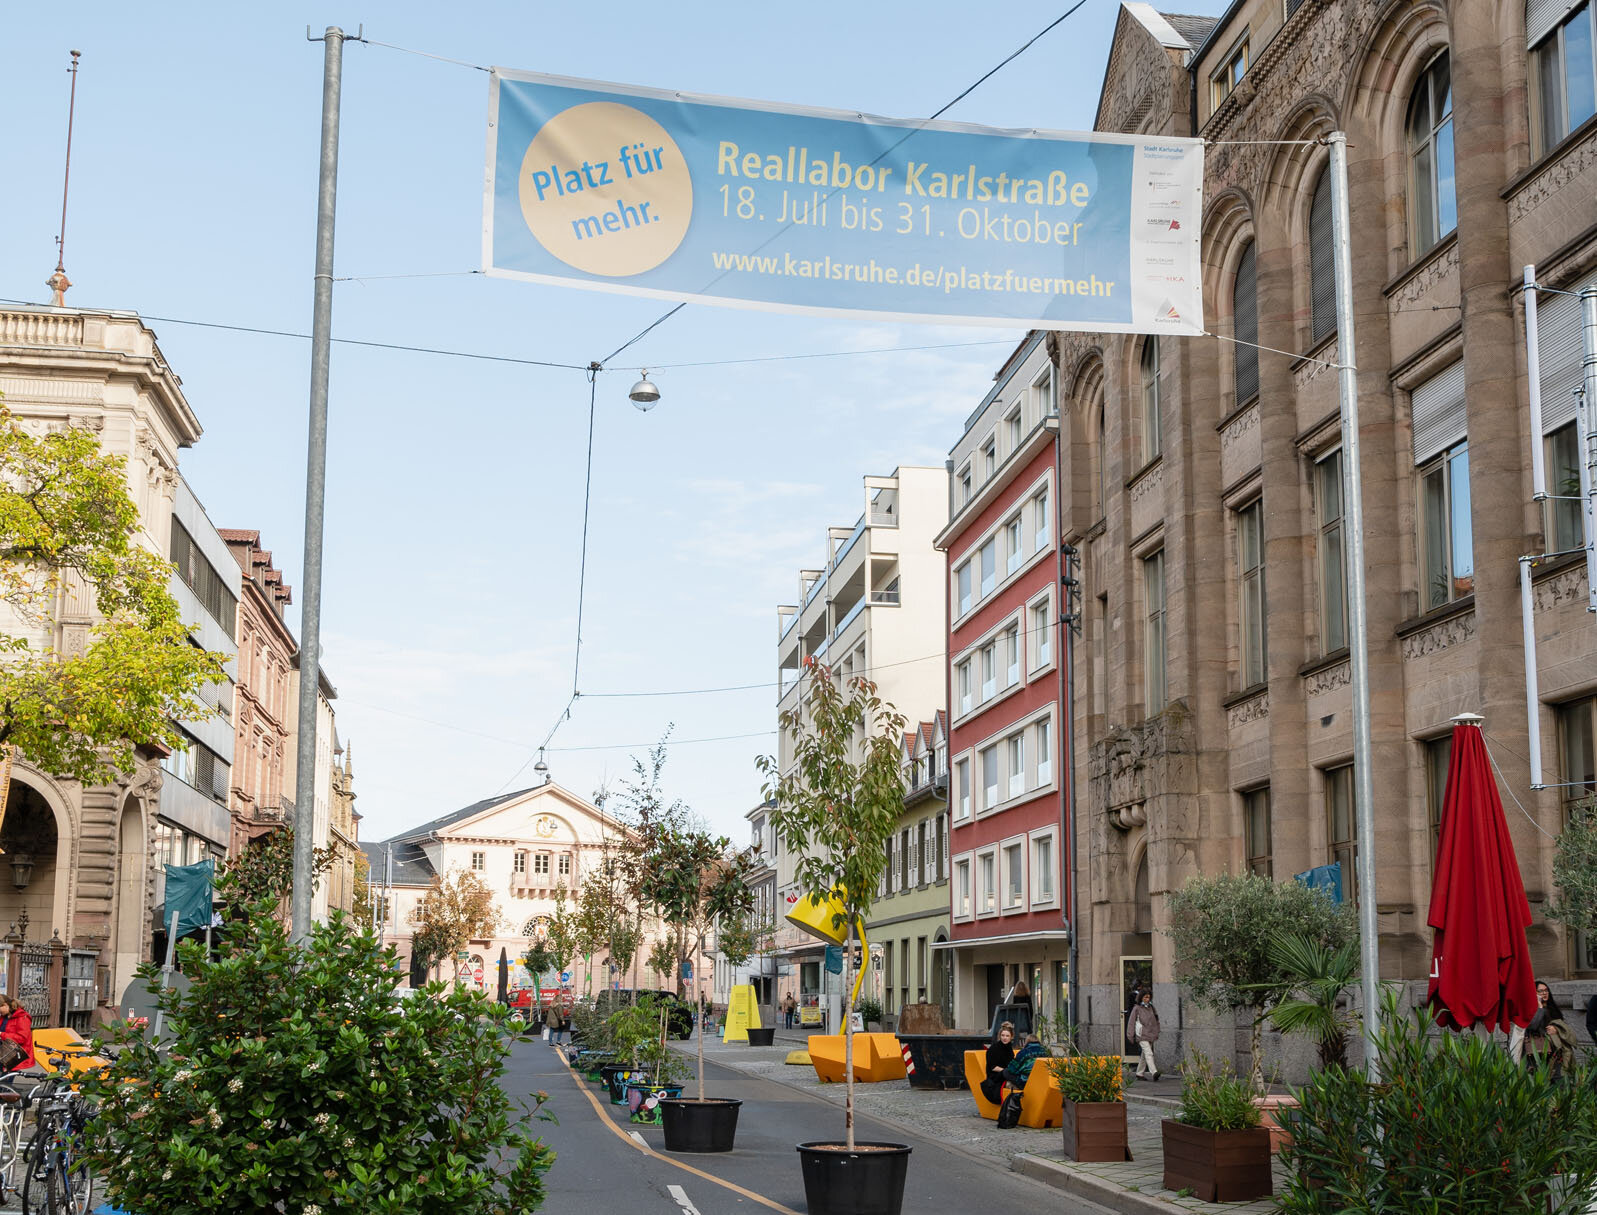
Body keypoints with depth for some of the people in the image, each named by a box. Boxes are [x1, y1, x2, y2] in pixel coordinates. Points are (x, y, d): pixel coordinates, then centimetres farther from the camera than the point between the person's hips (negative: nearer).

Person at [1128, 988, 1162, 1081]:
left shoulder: (1151, 1008, 12)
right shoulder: (1137, 1009, -3)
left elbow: (1156, 1022, 21)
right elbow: (1131, 1022, 0)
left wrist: (1156, 1033, 18)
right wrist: (1130, 1036, -2)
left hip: (1151, 1035, 6)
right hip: (1142, 1036, -6)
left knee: (1144, 1056, 11)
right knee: (1149, 1053, -19)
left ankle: (1140, 1074, 19)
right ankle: (1154, 1072, -29)